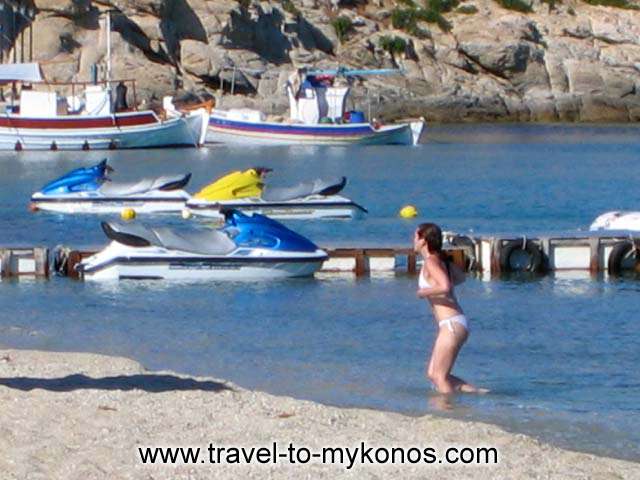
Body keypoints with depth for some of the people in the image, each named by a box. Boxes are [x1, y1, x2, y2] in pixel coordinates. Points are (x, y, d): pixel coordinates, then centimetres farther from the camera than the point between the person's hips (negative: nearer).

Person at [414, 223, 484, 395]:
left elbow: (445, 287, -28)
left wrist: (423, 292, -12)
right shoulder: (441, 260, 15)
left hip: (451, 325, -10)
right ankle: (478, 393, 9)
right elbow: (461, 277, 33)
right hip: (453, 324, 10)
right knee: (433, 374, 12)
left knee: (439, 376, -4)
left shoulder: (431, 262, -12)